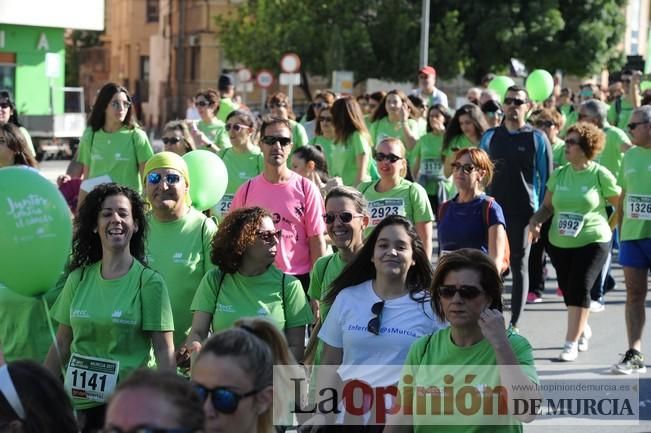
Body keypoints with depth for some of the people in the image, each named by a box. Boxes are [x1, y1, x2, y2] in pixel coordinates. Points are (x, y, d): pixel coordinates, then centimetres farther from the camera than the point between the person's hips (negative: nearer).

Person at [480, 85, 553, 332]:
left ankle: (514, 324, 10)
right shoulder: (490, 137, 8)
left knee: (519, 265, 4)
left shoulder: (537, 139, -1)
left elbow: (546, 178, 0)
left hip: (523, 211, -3)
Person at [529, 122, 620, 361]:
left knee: (580, 289, -12)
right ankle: (583, 329, 38)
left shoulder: (600, 175, -8)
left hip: (592, 241, -5)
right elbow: (547, 206, 11)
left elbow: (621, 205, 1)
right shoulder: (559, 174, 4)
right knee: (568, 290, 11)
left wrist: (609, 227, -4)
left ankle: (571, 343, -6)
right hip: (559, 243, 5)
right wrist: (535, 221, -6)